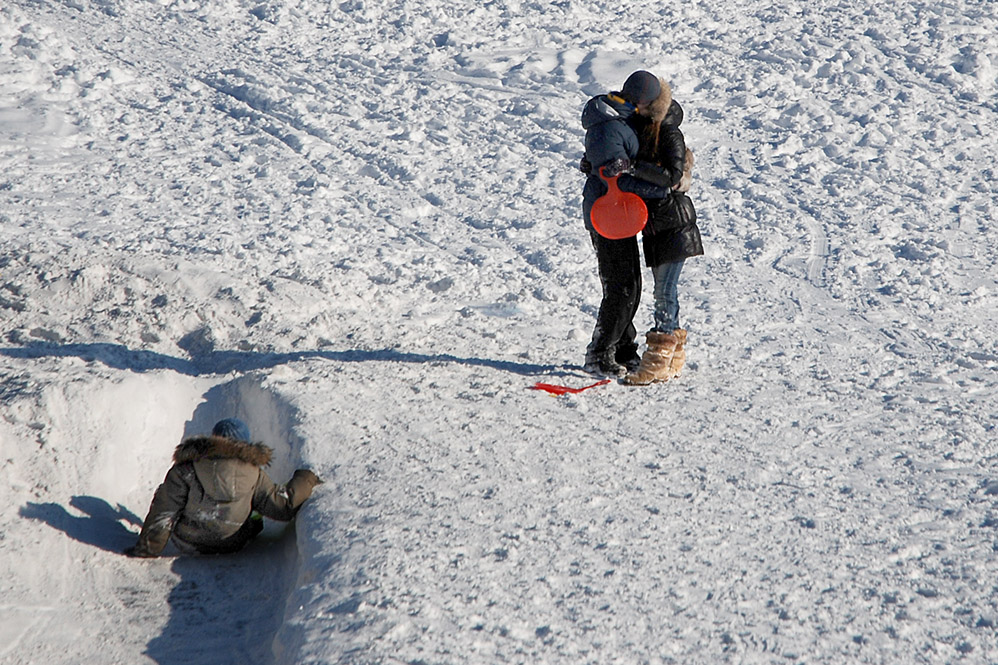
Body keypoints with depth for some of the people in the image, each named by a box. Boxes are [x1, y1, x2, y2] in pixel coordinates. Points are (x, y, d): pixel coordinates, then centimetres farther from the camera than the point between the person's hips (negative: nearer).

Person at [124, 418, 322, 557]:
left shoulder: (185, 470, -15)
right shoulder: (254, 474, -12)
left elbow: (164, 513, -13)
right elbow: (283, 506, -7)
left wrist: (147, 548, -3)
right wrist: (306, 480, 10)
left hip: (188, 543, -1)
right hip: (233, 546, 1)